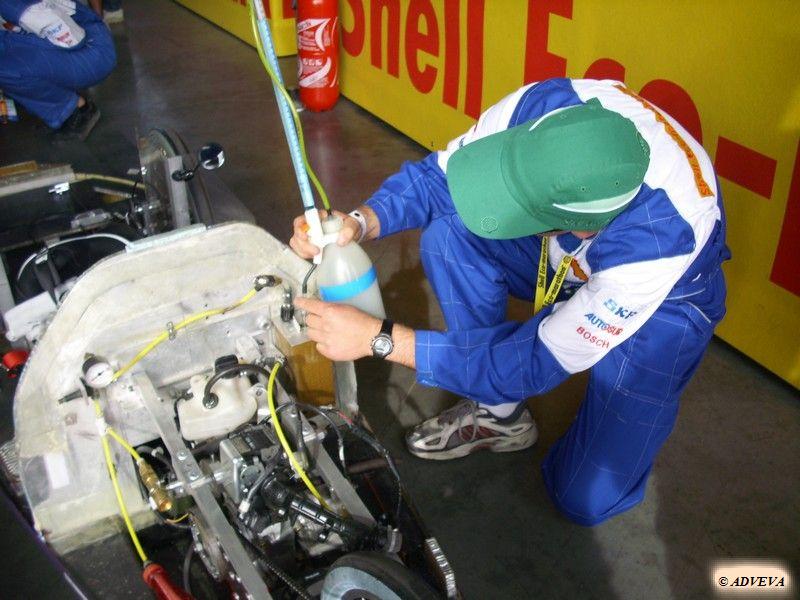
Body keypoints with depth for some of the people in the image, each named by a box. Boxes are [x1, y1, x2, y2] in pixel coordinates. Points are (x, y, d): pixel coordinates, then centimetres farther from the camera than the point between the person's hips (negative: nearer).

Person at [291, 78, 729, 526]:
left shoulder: (663, 240, -43)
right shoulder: (544, 104, -31)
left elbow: (537, 365, -36)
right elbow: (437, 176, -15)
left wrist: (378, 338, -40)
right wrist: (358, 224, -35)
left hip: (661, 301, -4)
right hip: (569, 260, 5)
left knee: (587, 499, -12)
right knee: (449, 232, -23)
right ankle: (500, 414, -5)